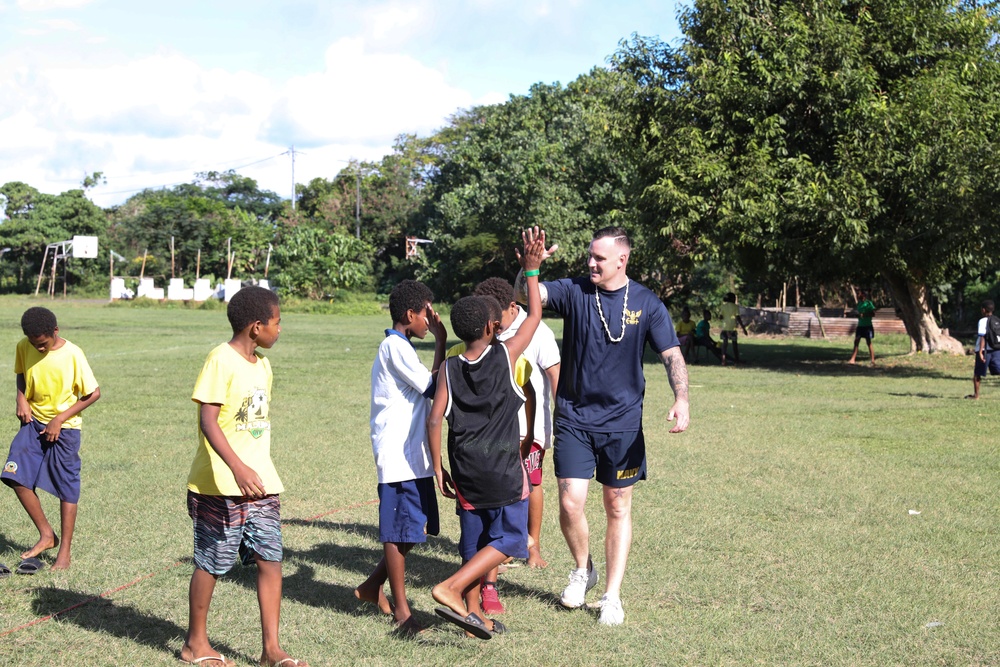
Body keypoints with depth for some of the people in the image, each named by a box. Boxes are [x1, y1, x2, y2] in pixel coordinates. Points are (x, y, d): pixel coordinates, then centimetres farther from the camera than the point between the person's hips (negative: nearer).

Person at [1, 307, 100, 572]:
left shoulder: (72, 355, -18)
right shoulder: (23, 348, -5)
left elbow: (93, 393, -13)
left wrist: (60, 419, -16)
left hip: (64, 428, -4)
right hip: (33, 422, 4)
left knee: (67, 488, 2)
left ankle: (65, 551, 13)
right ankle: (46, 535, 10)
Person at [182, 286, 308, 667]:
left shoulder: (262, 365, 12)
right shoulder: (221, 361, -13)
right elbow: (208, 421, -21)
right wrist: (237, 468, -31)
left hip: (261, 485, 7)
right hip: (220, 488, -7)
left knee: (271, 561, 3)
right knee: (211, 564, 5)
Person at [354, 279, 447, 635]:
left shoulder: (395, 346, 19)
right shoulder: (396, 346, -13)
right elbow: (432, 386, -17)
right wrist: (441, 341, -13)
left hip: (412, 454, 10)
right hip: (399, 455, -10)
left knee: (416, 526, 14)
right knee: (400, 530, -2)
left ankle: (372, 586, 27)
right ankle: (402, 611, 6)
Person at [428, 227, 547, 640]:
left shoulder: (450, 369, -1)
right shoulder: (505, 356, -8)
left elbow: (435, 419, -5)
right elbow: (534, 316, 3)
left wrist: (438, 468, 4)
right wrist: (531, 270, 10)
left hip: (466, 472, 5)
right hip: (504, 471, -4)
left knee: (474, 542, 15)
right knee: (509, 540, 2)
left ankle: (472, 613, 21)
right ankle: (451, 590, -13)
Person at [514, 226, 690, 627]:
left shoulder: (646, 304, -3)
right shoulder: (573, 292, -2)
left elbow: (672, 355, -6)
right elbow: (523, 293, -14)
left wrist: (681, 399, -23)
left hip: (622, 421, 0)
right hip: (573, 417, 0)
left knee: (618, 509, 7)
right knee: (570, 503, -7)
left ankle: (611, 596, 19)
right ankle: (582, 570, 23)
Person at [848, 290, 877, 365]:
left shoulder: (868, 303, -10)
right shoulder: (859, 303, 12)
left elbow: (873, 313, -15)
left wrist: (863, 315, -21)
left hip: (867, 326, -7)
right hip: (860, 325, 7)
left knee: (869, 343, -4)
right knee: (856, 341, 1)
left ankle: (873, 361, 0)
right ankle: (852, 359, -1)